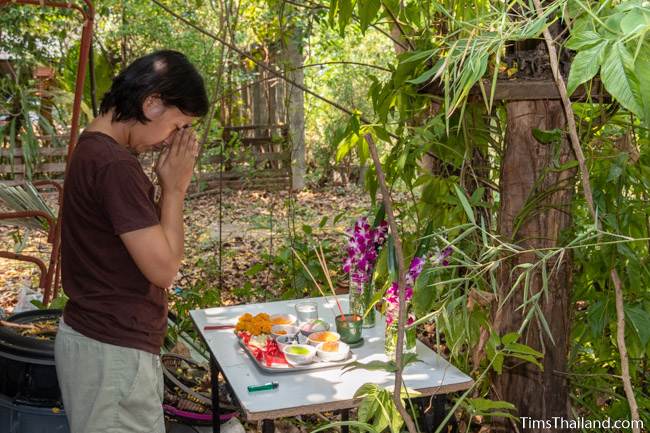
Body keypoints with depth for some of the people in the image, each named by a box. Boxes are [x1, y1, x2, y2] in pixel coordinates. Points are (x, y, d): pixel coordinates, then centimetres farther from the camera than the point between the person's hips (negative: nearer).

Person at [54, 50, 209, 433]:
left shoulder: (95, 148, 8)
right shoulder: (115, 166, -23)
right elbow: (163, 268, -19)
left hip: (104, 339, 10)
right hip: (114, 351, -10)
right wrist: (175, 188, -12)